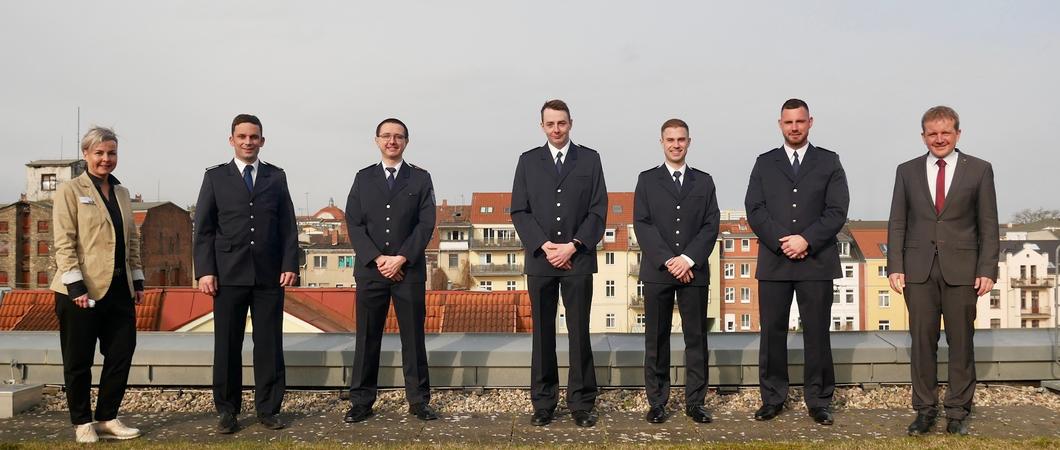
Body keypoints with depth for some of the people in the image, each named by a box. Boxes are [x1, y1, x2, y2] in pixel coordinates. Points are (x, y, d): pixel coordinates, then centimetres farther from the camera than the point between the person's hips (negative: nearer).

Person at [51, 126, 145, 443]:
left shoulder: (122, 192, 14)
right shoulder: (70, 191, -3)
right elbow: (64, 243, -9)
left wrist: (138, 280, 11)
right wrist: (76, 285, -16)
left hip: (119, 289, 6)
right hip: (82, 290, -5)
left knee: (121, 356, 7)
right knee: (79, 361, 6)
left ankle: (107, 419, 19)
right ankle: (82, 423, 19)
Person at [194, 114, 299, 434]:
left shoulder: (276, 177, 11)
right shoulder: (215, 177, 7)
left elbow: (288, 226, 8)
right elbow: (203, 228, 3)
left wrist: (290, 265, -2)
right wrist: (205, 270, -6)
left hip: (270, 275, 1)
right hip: (229, 274, -1)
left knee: (269, 344, 4)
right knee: (227, 345, 5)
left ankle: (268, 409, 14)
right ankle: (227, 410, 16)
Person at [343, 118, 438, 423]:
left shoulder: (420, 178, 6)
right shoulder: (363, 178, 10)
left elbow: (426, 224, -2)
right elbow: (353, 223, 2)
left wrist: (402, 259, -12)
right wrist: (377, 259, -10)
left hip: (410, 270, -1)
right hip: (370, 269, 1)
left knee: (413, 337, 4)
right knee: (367, 338, 5)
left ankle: (418, 401, 12)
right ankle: (361, 402, 12)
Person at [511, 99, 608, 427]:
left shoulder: (590, 159, 8)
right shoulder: (528, 161, 10)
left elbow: (598, 210, 2)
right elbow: (519, 210, 3)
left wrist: (573, 245, -10)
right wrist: (543, 246, -9)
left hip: (578, 258, -1)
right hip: (540, 259, 1)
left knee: (579, 333, 2)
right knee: (543, 334, 5)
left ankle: (581, 403, 11)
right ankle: (543, 403, 13)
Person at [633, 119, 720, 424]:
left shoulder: (704, 181, 11)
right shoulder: (647, 180, 7)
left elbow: (711, 225, 3)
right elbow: (641, 224, -2)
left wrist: (688, 258, -11)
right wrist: (668, 260, -12)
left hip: (694, 271, 1)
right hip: (657, 271, -1)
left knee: (696, 338, 4)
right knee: (656, 339, 3)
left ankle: (695, 402, 12)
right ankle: (657, 402, 11)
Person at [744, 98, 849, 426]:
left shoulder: (829, 162, 7)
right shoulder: (764, 163, 10)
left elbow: (837, 211, -2)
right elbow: (754, 210, 1)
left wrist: (806, 240, -14)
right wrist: (782, 242, -11)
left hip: (816, 262, -1)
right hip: (773, 262, 1)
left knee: (817, 334, 4)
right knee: (772, 333, 5)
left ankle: (819, 401, 14)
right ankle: (772, 398, 15)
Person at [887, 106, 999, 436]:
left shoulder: (979, 170, 5)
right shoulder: (907, 171, 8)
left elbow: (988, 225, 3)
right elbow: (897, 223, 6)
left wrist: (987, 270, -5)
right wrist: (895, 267, -2)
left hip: (961, 269, -1)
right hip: (918, 269, 1)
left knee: (961, 342, 5)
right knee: (922, 341, 4)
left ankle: (957, 411, 16)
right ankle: (925, 409, 14)